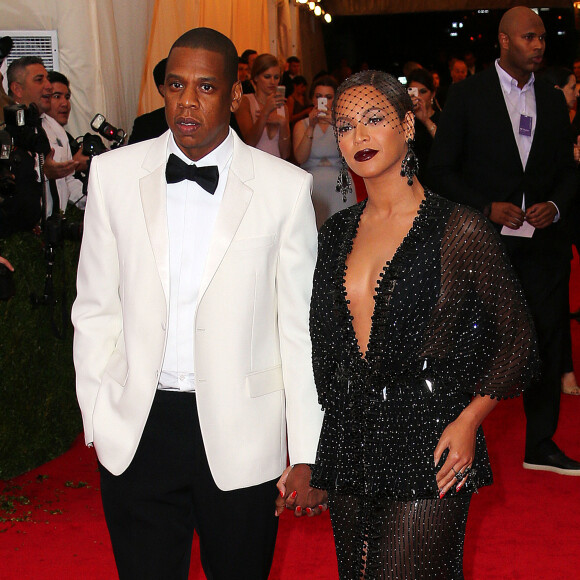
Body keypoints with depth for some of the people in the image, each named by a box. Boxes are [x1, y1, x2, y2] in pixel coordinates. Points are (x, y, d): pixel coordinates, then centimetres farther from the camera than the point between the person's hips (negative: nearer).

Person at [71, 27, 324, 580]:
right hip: (135, 432, 2)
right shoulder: (113, 172, 1)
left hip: (239, 433, -1)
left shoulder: (287, 187, -5)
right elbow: (96, 307, 7)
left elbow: (300, 325, -3)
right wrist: (96, 421, 3)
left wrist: (306, 453, -3)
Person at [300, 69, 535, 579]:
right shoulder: (337, 232, 8)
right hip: (348, 437, 6)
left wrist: (468, 421, -12)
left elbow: (517, 336, -1)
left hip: (427, 441, -5)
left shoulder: (458, 229, -7)